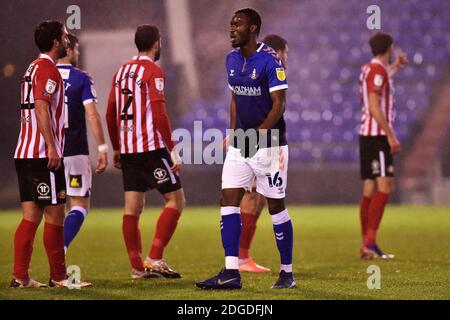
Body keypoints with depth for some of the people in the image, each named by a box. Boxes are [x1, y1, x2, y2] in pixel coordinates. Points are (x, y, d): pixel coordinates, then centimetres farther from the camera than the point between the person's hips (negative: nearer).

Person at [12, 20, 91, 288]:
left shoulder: (33, 68, 20)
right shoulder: (48, 68, -10)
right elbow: (42, 107, -21)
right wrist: (51, 146, -24)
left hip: (25, 154, 9)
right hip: (43, 154, -9)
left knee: (31, 216, 7)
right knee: (55, 214, -3)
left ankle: (20, 276, 4)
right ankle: (58, 277, 1)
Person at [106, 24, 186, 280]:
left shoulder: (122, 71, 14)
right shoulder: (153, 71, -8)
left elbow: (111, 114, 16)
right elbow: (159, 115, -16)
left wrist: (116, 149, 24)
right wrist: (173, 150, -13)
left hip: (127, 149, 8)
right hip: (152, 147, -7)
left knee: (133, 207, 6)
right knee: (176, 200, -1)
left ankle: (137, 266, 6)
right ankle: (155, 258, -9)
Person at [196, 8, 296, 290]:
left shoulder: (270, 60, -14)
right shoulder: (232, 59, 9)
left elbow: (279, 105, -16)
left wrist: (257, 135, -24)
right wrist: (233, 135, 12)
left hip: (269, 142, -7)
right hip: (241, 143, 7)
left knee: (276, 206, 1)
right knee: (229, 200, -4)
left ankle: (287, 273, 13)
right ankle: (231, 273, -5)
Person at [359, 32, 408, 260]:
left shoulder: (369, 69, 16)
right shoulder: (377, 70, -12)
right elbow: (374, 107, -20)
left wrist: (396, 66, 54)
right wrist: (391, 136, -22)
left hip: (368, 135, 10)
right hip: (377, 135, -10)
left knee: (370, 188, 8)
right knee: (385, 185, -14)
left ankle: (365, 245, 9)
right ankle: (370, 241, -22)